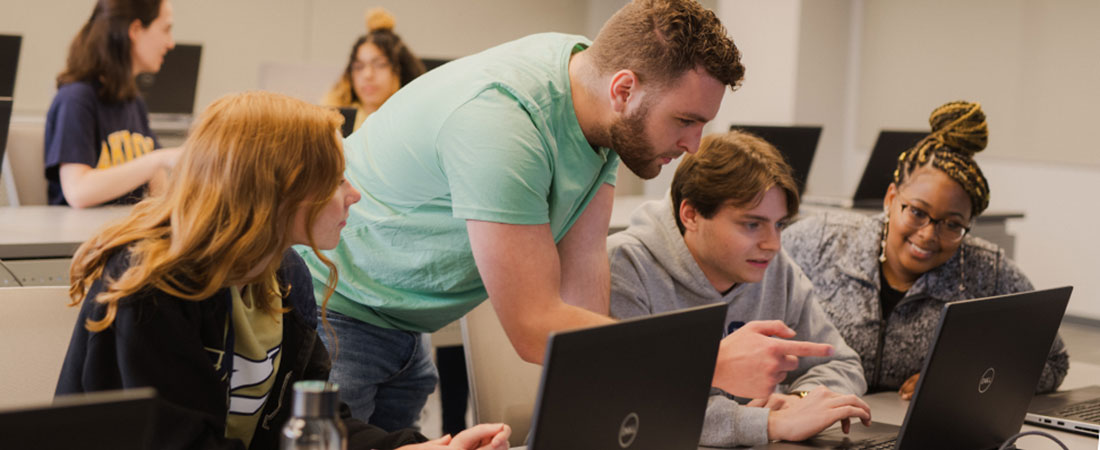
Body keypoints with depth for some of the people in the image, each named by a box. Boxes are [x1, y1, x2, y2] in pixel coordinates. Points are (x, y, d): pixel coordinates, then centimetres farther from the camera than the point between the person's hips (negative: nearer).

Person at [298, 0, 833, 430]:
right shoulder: (499, 120, -35)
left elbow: (583, 264, -8)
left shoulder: (604, 114, -8)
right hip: (327, 312, -8)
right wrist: (717, 362, -35)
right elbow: (535, 328, -35)